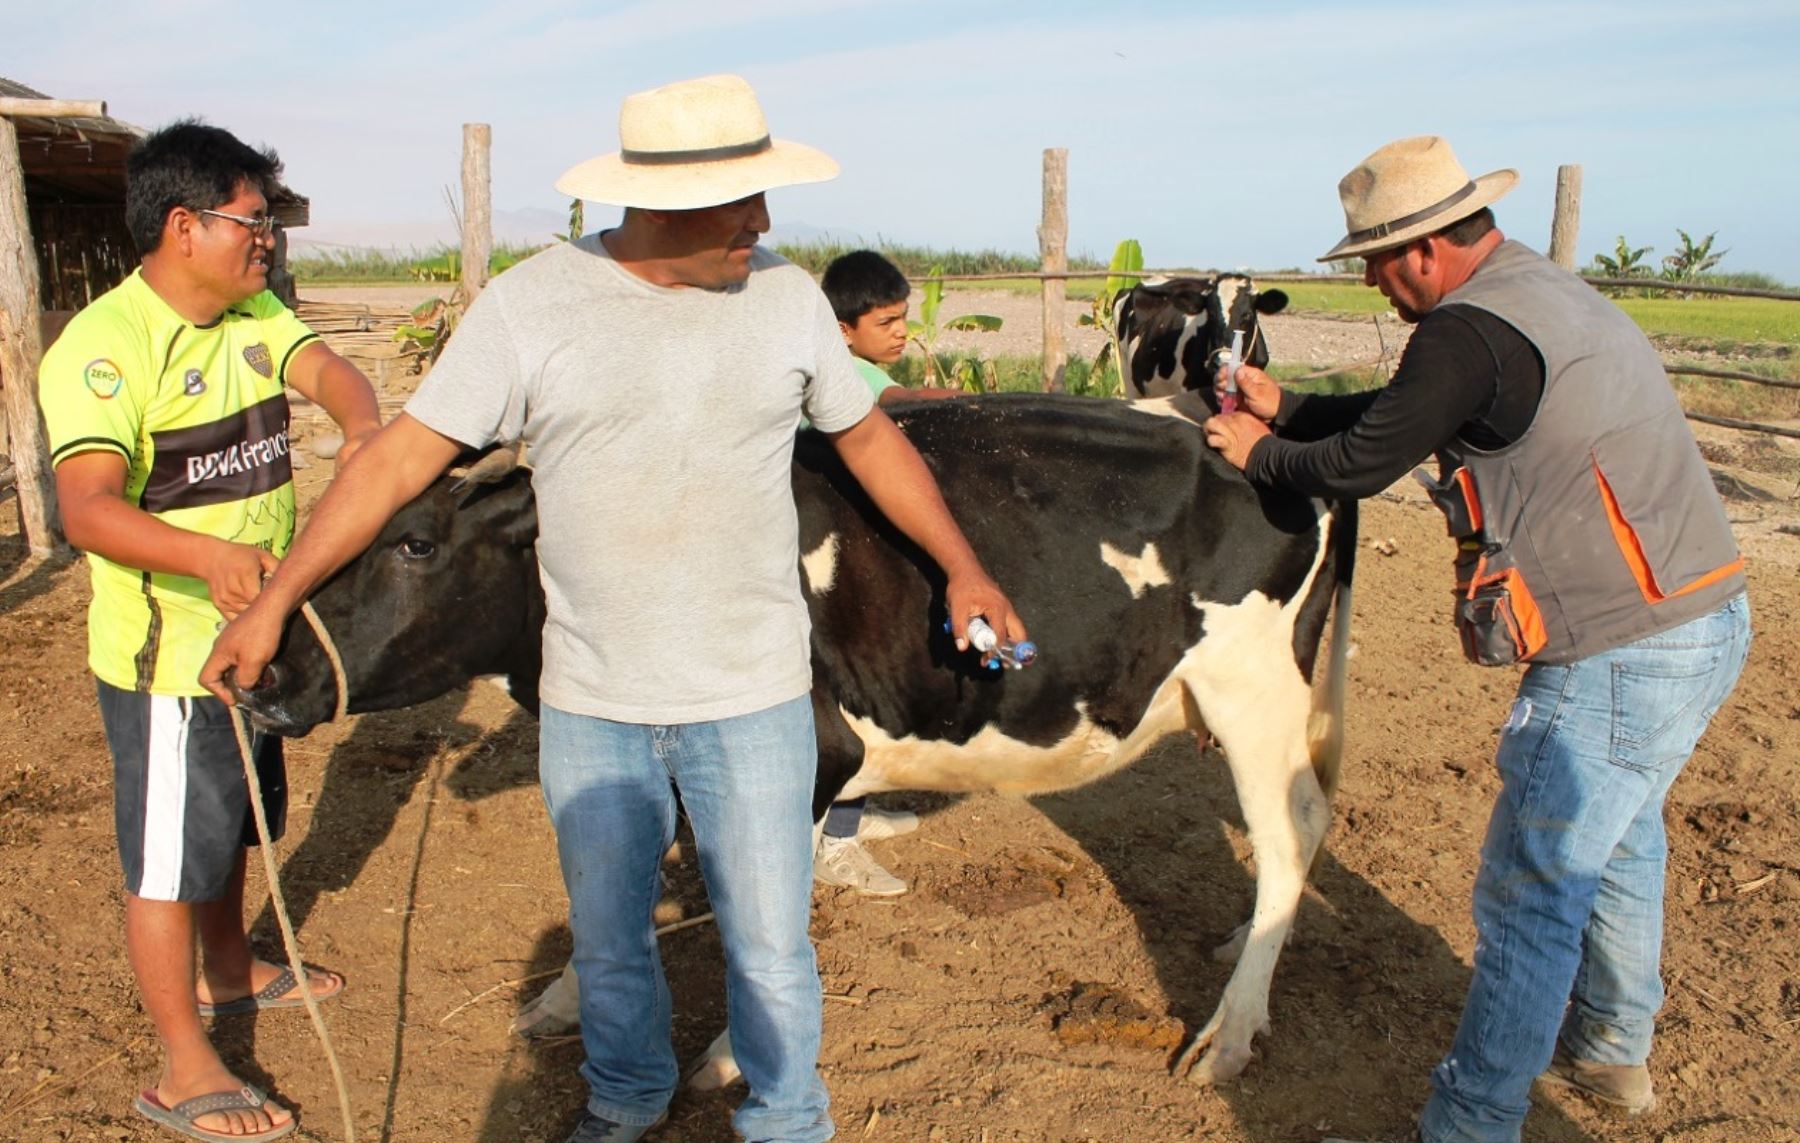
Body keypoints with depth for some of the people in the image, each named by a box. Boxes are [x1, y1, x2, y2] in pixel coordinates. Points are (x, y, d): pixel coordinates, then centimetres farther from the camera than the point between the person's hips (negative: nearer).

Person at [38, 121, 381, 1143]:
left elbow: (322, 367, -11)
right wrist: (207, 556, -50)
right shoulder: (105, 345, -22)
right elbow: (86, 507, -33)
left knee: (232, 822, 26)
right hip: (167, 661, -8)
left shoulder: (253, 313, 4)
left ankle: (231, 971, 48)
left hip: (256, 630, 8)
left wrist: (363, 422, -35)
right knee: (170, 860, 5)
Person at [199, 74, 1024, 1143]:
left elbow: (870, 434, 11)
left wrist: (962, 566, 10)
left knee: (770, 951, 9)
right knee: (608, 938, 20)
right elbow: (403, 455, -6)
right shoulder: (528, 303, -8)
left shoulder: (788, 298, -2)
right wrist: (274, 601, -7)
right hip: (589, 704, 1)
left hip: (755, 699, 0)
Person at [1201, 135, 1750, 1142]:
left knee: (1530, 896, 0)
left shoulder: (1469, 330, -19)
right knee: (1617, 836, 27)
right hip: (1706, 620, 11)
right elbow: (1406, 413, 22)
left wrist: (1261, 455, 6)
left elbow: (1360, 465, -12)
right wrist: (1288, 407, 23)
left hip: (1623, 656, -11)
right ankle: (1613, 1051, 46)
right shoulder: (1545, 293, 13)